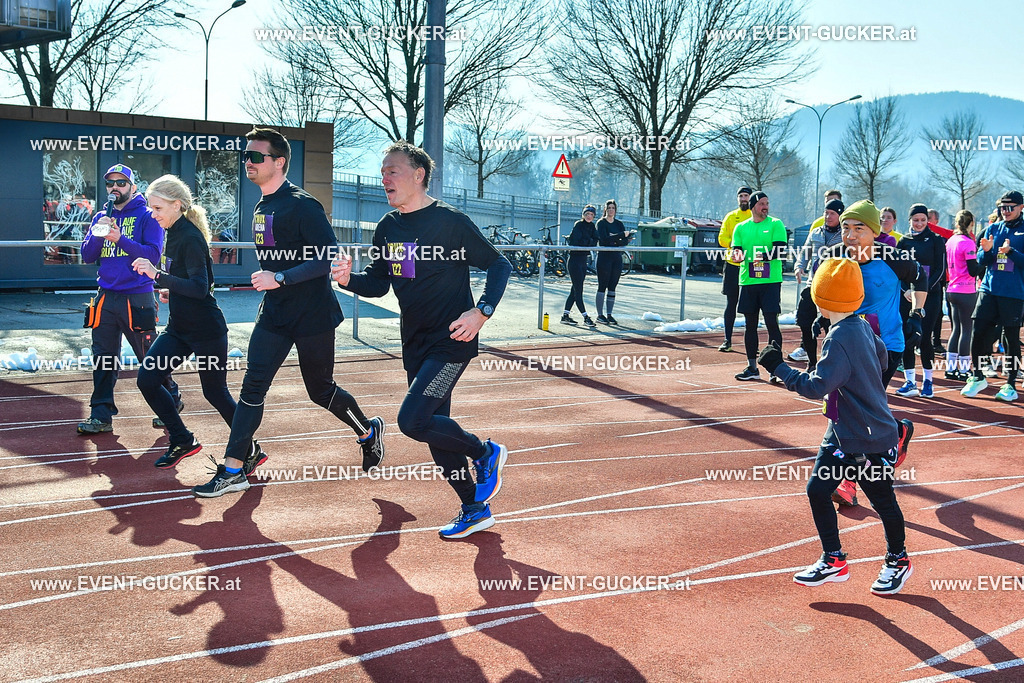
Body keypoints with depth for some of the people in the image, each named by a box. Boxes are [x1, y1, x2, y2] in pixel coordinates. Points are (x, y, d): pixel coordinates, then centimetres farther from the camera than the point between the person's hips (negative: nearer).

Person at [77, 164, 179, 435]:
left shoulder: (147, 216, -2)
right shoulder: (101, 217, 14)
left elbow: (153, 254, -13)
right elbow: (87, 256, 8)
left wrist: (120, 239, -22)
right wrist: (98, 234, -10)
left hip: (137, 298, -5)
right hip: (106, 298, 5)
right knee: (103, 359, 5)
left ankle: (171, 400, 22)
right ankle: (101, 415, 10)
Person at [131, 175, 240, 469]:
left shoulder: (190, 238, -18)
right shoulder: (174, 234, 9)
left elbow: (200, 288, -28)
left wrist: (158, 275, -31)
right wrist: (173, 291, 9)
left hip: (206, 331, -9)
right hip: (178, 328, 9)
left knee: (215, 392, 3)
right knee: (147, 380, -2)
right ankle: (182, 441, 13)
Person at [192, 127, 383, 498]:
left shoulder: (301, 205, -16)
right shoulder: (261, 208, 10)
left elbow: (331, 257, -24)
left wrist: (280, 279, -28)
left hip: (313, 315, -7)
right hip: (274, 313, 7)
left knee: (320, 390, 6)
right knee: (253, 385, -3)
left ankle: (368, 431, 32)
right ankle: (234, 468, 0)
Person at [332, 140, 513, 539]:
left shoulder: (449, 221, -12)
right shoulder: (387, 228, 7)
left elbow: (499, 265, -7)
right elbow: (379, 284, 13)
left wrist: (481, 312, -19)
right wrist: (349, 279, -7)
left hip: (452, 342, -7)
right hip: (416, 345, 7)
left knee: (413, 420, -19)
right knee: (434, 427, 11)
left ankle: (485, 453, 6)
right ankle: (475, 510, 26)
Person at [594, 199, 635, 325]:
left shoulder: (619, 223, 14)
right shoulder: (601, 223, -1)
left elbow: (625, 241, 4)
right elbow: (604, 239, -17)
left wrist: (614, 241, -17)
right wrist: (622, 235, -21)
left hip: (617, 258, 5)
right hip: (604, 257, -5)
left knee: (612, 287, 5)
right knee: (602, 287, -4)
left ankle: (609, 315, 9)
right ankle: (600, 315, 0)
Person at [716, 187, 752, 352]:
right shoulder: (730, 217, 12)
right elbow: (722, 238, 5)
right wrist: (734, 244, -14)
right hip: (733, 264, 2)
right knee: (731, 304, 4)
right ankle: (727, 340, 9)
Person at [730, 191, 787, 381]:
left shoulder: (775, 224, 2)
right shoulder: (741, 227, 12)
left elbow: (780, 249, -10)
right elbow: (735, 249, 7)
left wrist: (764, 255, -29)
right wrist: (737, 254, -17)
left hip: (770, 281, -3)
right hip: (747, 281, 4)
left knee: (771, 323, -6)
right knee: (750, 324, 7)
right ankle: (752, 367, 16)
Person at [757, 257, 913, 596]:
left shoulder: (839, 340, -26)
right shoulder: (863, 327, 2)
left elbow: (817, 387, -30)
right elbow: (881, 357, 18)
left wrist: (779, 367, -25)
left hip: (870, 440, -9)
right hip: (842, 432, 9)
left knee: (883, 501, 10)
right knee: (817, 489, 6)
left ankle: (898, 561, 31)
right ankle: (833, 561, 17)